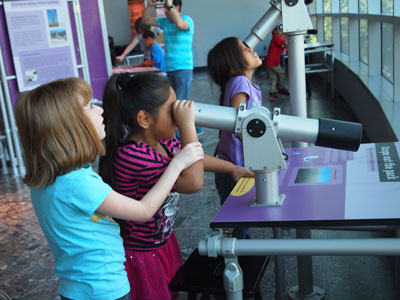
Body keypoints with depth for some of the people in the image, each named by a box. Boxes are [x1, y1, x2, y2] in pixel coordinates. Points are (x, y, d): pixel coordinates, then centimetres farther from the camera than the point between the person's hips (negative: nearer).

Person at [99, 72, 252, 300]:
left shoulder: (162, 141, -5)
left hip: (164, 240, 8)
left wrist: (232, 168, 9)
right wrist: (187, 125, -34)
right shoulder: (131, 155, -34)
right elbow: (193, 182, -38)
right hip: (141, 255, -8)